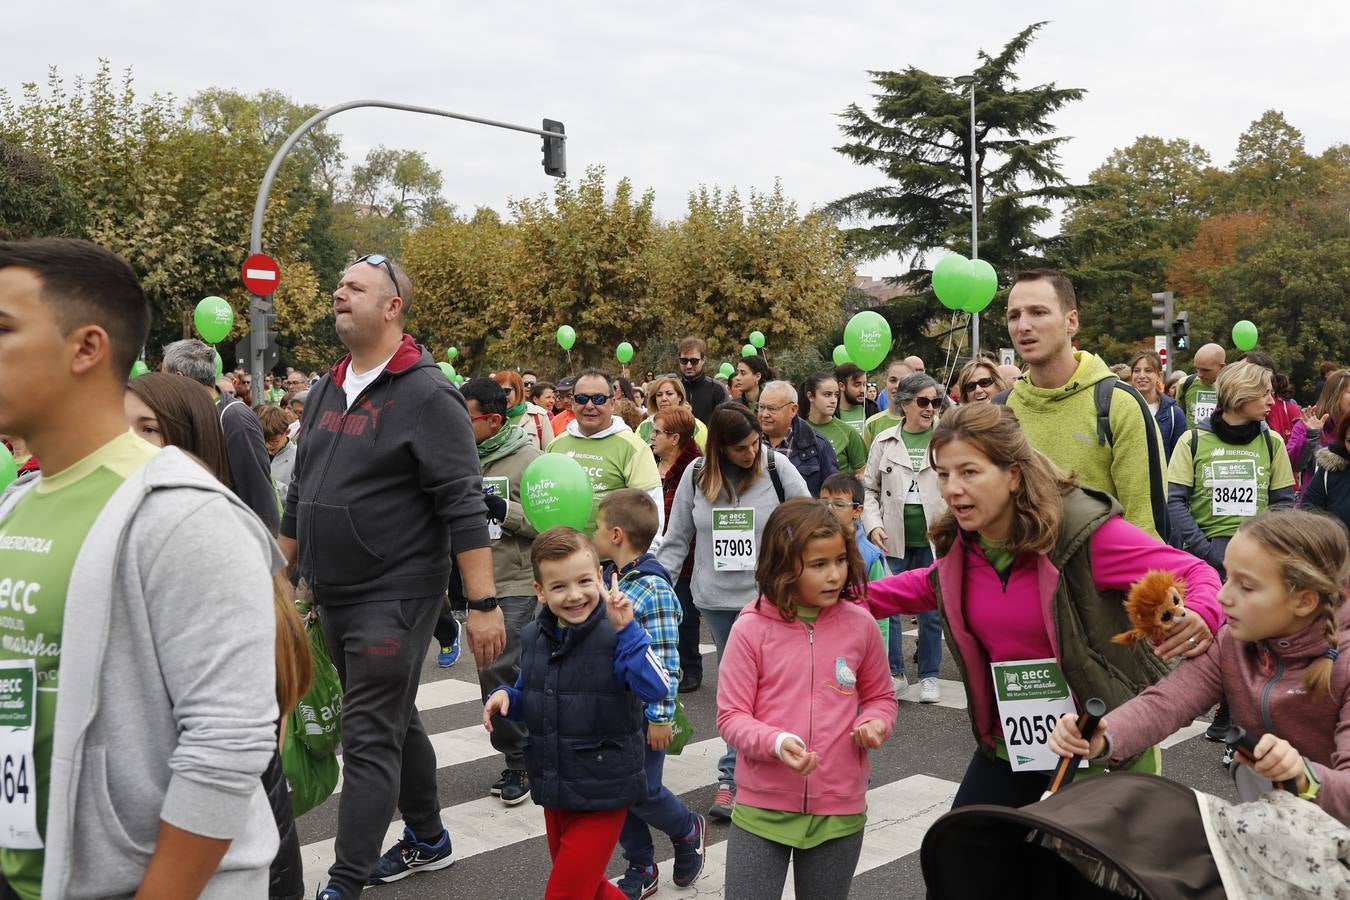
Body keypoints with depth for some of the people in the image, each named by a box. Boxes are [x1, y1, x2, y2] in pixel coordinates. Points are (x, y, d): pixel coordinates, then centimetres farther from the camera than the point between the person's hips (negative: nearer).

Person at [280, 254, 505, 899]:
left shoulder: (426, 396, -13)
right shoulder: (325, 392, 11)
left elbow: (465, 508, -17)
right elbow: (298, 496, 19)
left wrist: (483, 603, -21)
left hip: (394, 598, -8)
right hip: (332, 600, 8)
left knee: (370, 738, -3)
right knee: (395, 721, 19)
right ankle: (427, 841, 36)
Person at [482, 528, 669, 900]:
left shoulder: (615, 636, -19)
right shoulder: (533, 638, 0)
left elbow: (655, 688, -34)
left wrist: (626, 630, -40)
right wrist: (505, 697, -5)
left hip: (603, 792, -6)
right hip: (553, 788, 7)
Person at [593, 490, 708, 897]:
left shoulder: (653, 588, -19)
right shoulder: (609, 578, 6)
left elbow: (665, 659, -19)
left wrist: (661, 716, -19)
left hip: (643, 711, -8)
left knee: (642, 791, 2)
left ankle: (689, 830, 32)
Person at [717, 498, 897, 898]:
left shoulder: (859, 624, -3)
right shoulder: (751, 628, -11)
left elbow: (879, 697, 11)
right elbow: (731, 716, -8)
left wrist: (874, 724, -10)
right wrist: (776, 742, -26)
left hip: (839, 809, 2)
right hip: (762, 808, -2)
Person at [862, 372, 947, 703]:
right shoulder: (884, 442, 5)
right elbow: (869, 489, 9)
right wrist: (873, 525, -4)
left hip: (934, 539, -1)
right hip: (894, 539, 1)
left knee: (932, 610, 8)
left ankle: (929, 675, 22)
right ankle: (893, 672, 19)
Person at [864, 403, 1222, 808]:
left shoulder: (1084, 531, -25)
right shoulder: (957, 542, -6)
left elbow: (1193, 574, -19)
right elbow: (936, 585, 17)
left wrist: (1200, 618, -42)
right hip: (1010, 736, 6)